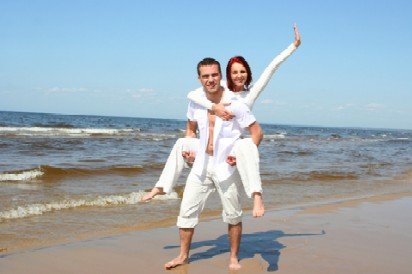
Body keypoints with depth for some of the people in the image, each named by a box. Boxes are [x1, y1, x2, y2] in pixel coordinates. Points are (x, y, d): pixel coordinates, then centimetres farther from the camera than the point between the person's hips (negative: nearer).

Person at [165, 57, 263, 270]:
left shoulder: (235, 104, -14)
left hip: (227, 167, -4)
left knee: (233, 216, 7)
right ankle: (183, 255, 21)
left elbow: (257, 132, -10)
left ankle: (234, 258, 24)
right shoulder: (195, 102, 1)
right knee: (187, 210, 6)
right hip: (201, 165, 4)